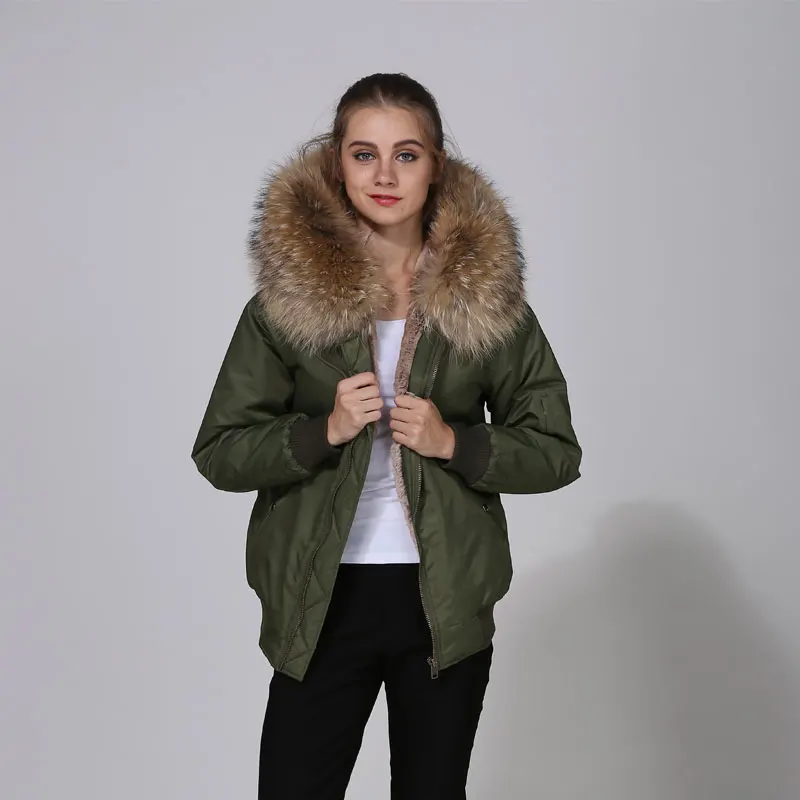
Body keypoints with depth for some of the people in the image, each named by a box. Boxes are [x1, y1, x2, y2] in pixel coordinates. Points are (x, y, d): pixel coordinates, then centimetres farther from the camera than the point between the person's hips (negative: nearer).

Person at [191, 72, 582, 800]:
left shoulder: (489, 292, -2)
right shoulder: (286, 292, -4)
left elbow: (555, 453, 1)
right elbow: (218, 453, -3)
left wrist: (452, 441, -15)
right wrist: (325, 430, -18)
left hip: (446, 603, 1)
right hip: (321, 604, -1)